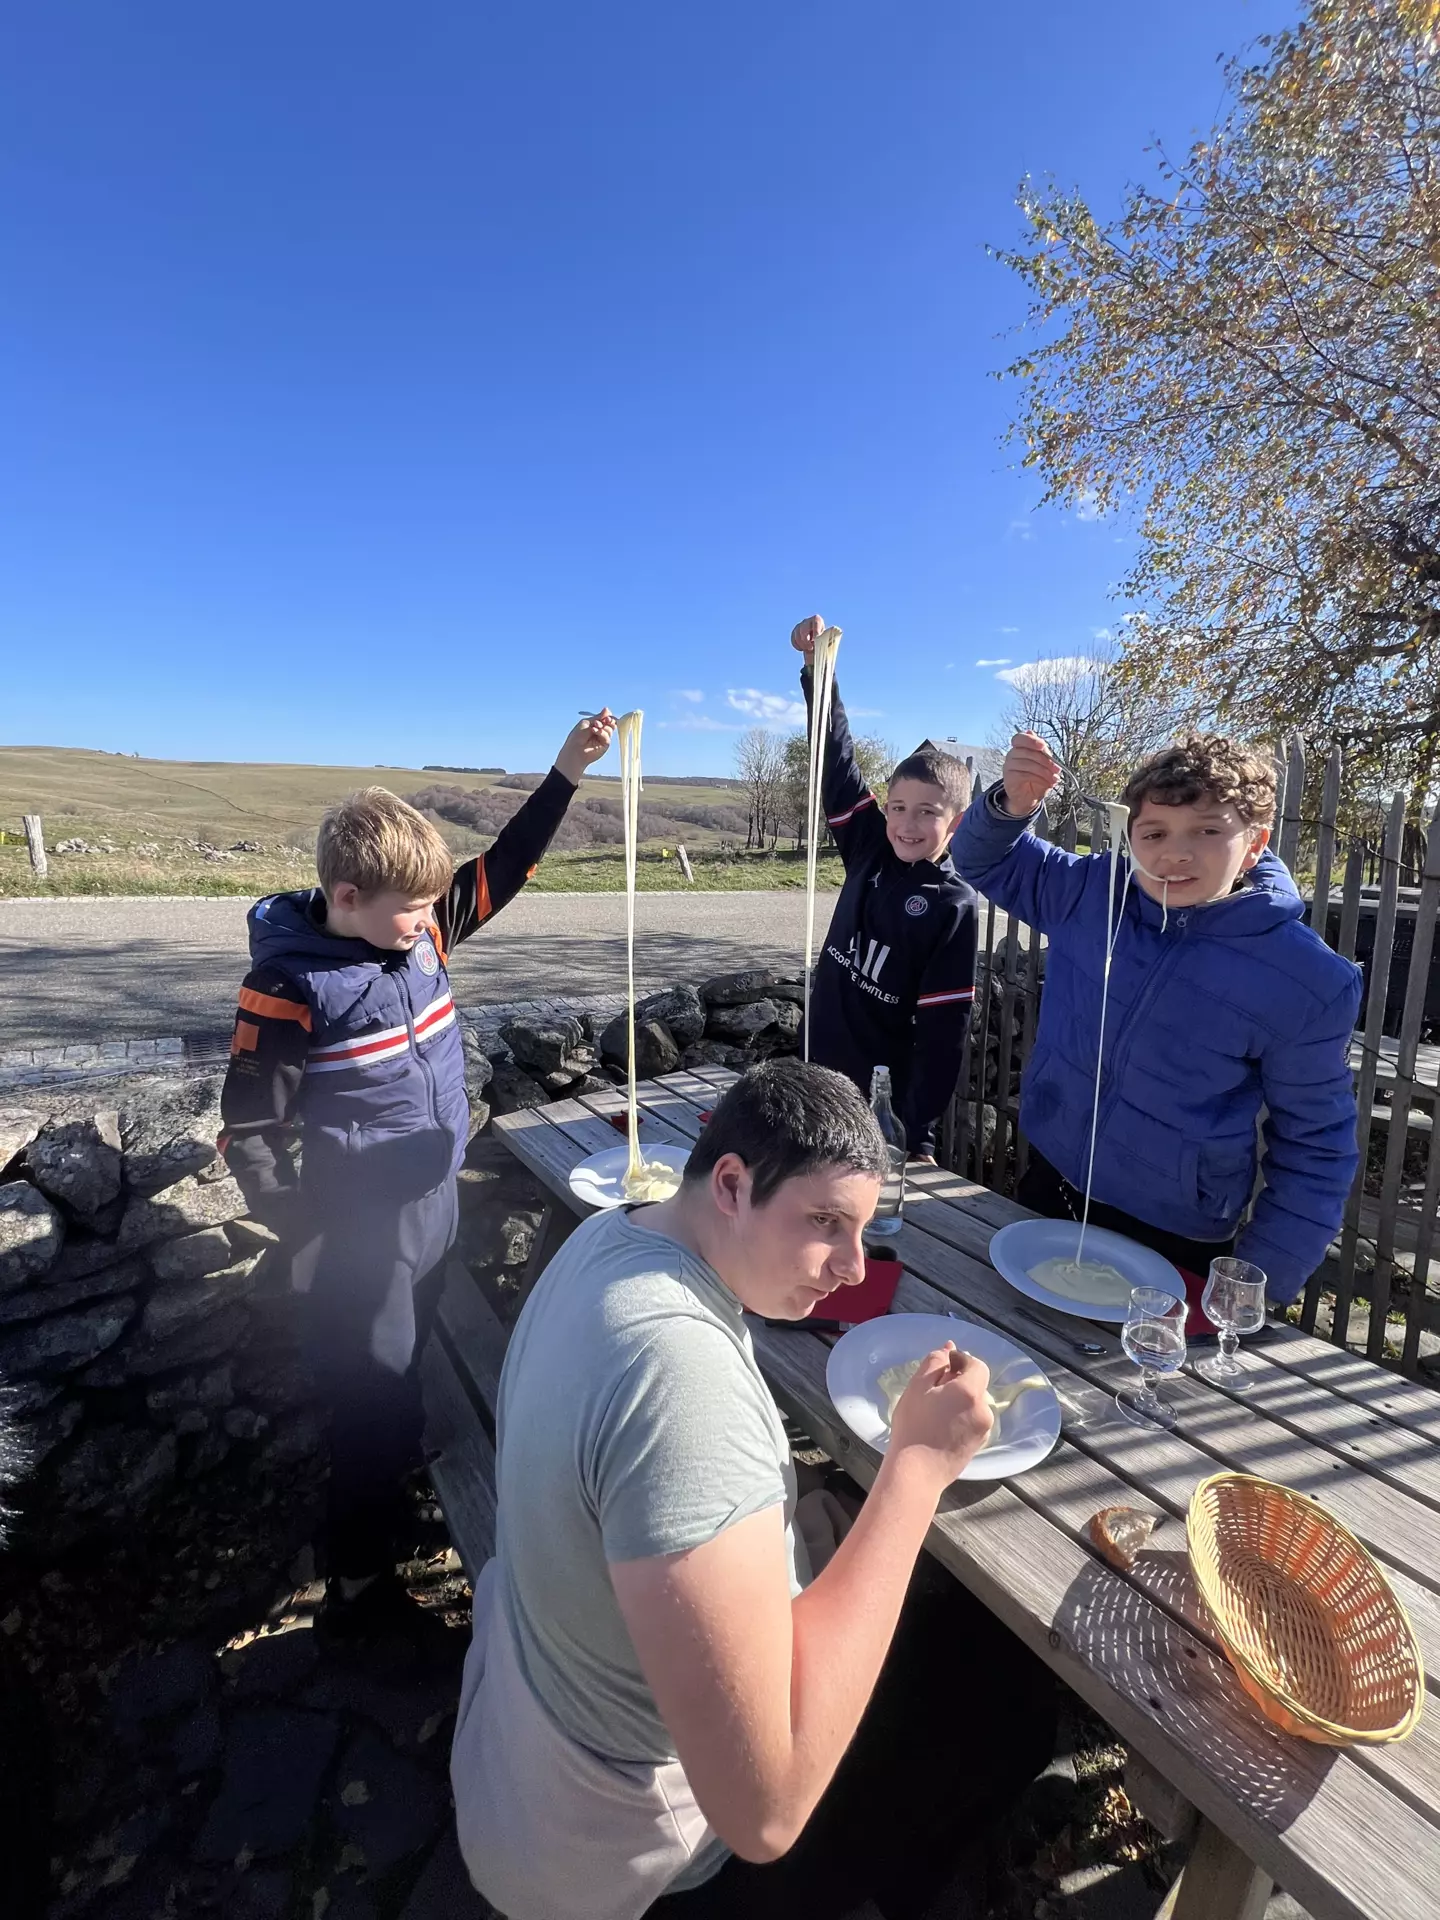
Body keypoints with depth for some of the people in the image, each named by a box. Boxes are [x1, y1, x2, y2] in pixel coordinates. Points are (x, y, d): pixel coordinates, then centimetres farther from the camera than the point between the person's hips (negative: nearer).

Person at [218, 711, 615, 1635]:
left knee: (404, 1371, 27)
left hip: (436, 1204, 6)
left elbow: (506, 866, 1)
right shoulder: (290, 987, -21)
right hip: (362, 1231, -6)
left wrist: (567, 772, -5)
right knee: (372, 1395, 9)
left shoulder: (421, 931, -5)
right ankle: (360, 1583, 33)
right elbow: (249, 1129, -13)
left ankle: (397, 1492, 54)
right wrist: (306, 1231, -12)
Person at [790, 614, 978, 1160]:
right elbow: (836, 757, -3)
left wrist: (918, 1136, -14)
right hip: (822, 1071, 5)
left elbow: (943, 1029, -14)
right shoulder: (868, 852, -2)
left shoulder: (953, 906, -13)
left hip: (886, 1096, -4)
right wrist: (817, 663, -10)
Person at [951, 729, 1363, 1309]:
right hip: (1048, 1188, 4)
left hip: (1173, 1241, -3)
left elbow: (1313, 1147, -8)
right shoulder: (1089, 893, -10)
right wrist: (1010, 804, -19)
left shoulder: (1308, 982, -17)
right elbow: (986, 861, 4)